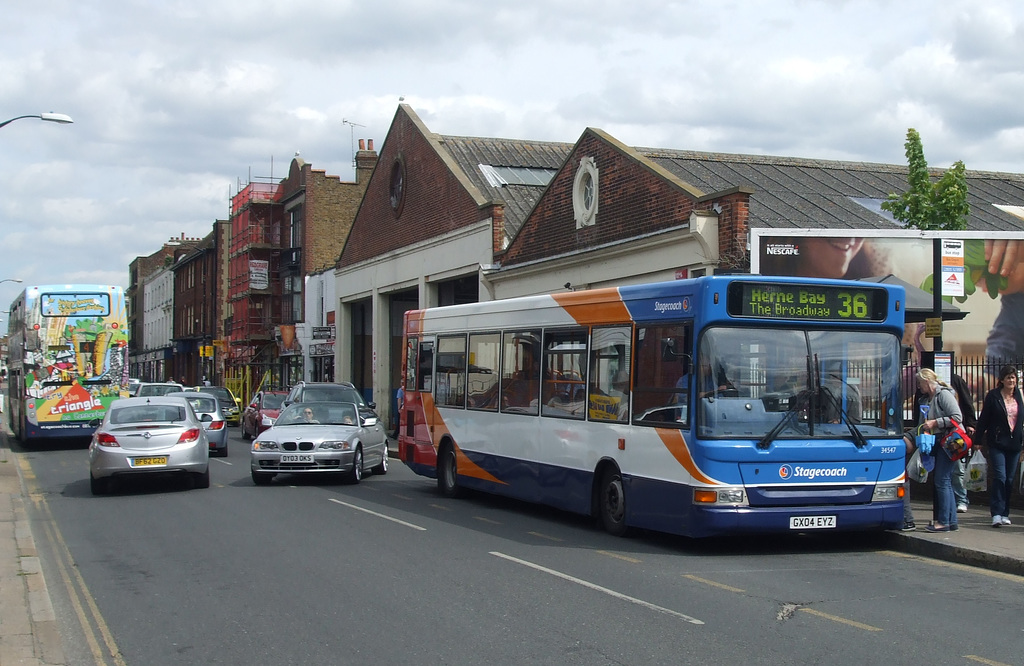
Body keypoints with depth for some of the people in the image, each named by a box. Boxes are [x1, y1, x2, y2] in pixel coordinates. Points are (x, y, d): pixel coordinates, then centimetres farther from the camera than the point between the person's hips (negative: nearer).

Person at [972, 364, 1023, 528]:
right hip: (997, 444, -4)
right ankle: (997, 514, -13)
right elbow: (983, 419, -1)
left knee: (1009, 480, 7)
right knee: (1000, 477, -13)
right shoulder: (993, 396, -4)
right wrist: (977, 439, -2)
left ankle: (1004, 514, 15)